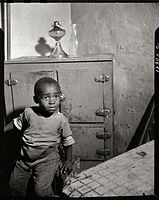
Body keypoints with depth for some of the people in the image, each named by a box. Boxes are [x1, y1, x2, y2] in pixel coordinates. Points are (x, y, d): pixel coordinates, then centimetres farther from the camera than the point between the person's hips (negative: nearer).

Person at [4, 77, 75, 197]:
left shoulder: (61, 120, -14)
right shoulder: (29, 112, -11)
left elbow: (68, 141, -2)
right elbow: (16, 123, 10)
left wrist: (68, 160, 0)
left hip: (47, 161, -3)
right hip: (25, 159, 4)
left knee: (42, 190, -12)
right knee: (15, 185, 16)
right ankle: (19, 196, 45)